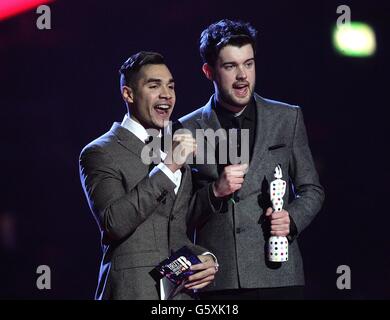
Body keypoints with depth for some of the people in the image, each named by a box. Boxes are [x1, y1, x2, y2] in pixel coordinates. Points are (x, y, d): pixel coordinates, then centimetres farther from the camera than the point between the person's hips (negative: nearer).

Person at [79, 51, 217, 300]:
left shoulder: (176, 149, 16)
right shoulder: (99, 153, -4)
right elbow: (114, 223, -18)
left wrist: (207, 258, 1)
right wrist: (167, 169, -20)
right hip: (131, 291, -6)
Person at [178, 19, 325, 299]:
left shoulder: (288, 118, 10)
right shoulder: (188, 129, 6)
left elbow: (312, 190, 14)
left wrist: (292, 218, -5)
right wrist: (215, 192, -11)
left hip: (278, 276, 1)